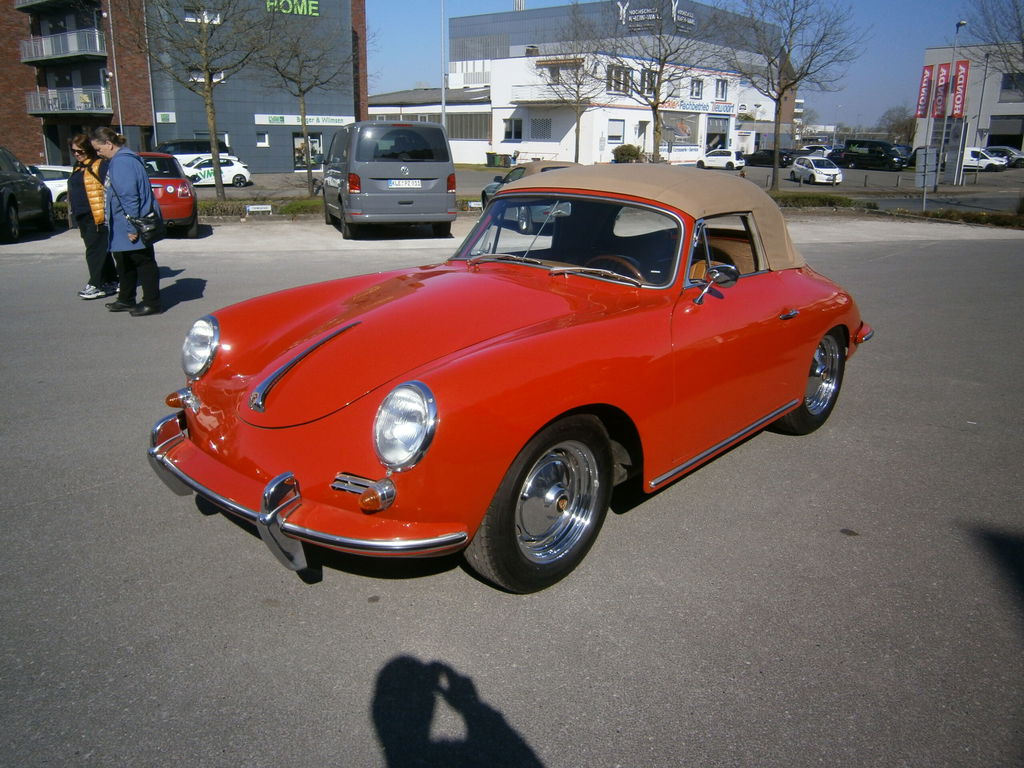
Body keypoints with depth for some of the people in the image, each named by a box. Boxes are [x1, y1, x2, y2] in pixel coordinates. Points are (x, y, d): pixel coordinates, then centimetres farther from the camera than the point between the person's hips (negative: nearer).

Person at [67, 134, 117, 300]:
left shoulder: (99, 165, -8)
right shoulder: (77, 168, 20)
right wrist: (74, 215, 25)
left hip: (97, 216, -9)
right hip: (82, 217, 9)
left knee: (95, 251, -8)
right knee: (101, 251, 12)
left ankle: (96, 285, -6)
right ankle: (112, 282, 18)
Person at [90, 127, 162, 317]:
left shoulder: (121, 162, -18)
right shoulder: (119, 159, 16)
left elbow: (129, 196, -24)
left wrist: (132, 227, -24)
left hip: (133, 225, -11)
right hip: (123, 225, 11)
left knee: (144, 262, -3)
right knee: (124, 262, 19)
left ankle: (151, 303, 4)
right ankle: (126, 300, 30)